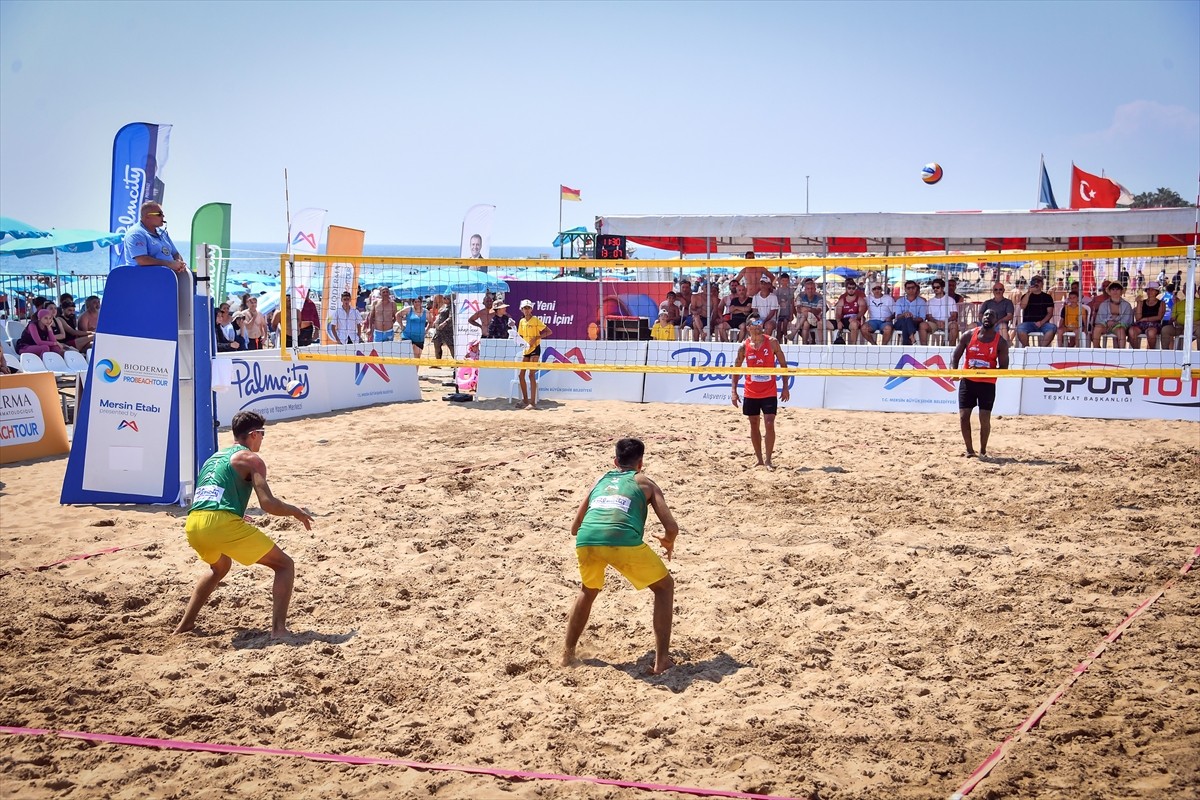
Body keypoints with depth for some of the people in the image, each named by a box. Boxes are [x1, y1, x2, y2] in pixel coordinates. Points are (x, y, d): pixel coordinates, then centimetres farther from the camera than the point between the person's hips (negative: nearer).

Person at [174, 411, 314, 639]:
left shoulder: (215, 457, 28)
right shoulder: (251, 459, 6)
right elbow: (267, 503, -6)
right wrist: (296, 512, 11)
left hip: (193, 525, 8)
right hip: (221, 524, -8)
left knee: (220, 567, 39)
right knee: (285, 565, 3)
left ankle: (184, 625, 37)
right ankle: (278, 629, -12)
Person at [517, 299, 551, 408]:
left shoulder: (536, 320, -8)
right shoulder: (522, 321, 11)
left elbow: (549, 332, -10)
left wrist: (536, 338, -18)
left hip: (535, 349, -7)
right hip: (526, 350, 7)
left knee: (531, 375, -13)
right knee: (521, 374, 6)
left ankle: (533, 402, -12)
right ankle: (525, 399, 20)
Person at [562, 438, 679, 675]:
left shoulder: (600, 480, 33)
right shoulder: (645, 483, 24)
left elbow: (575, 528, 37)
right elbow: (672, 528, 15)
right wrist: (668, 542, 38)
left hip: (586, 540, 4)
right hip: (624, 541, -4)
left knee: (588, 591, 36)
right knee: (665, 586, 21)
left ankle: (568, 654, 38)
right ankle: (661, 661, 15)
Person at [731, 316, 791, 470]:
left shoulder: (772, 342, -4)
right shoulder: (744, 346, -1)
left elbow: (783, 364, 2)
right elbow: (736, 369, 6)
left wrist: (785, 387, -3)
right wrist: (734, 391, 0)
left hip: (769, 393, -2)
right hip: (751, 393, 2)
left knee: (769, 424, -9)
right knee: (754, 425, 8)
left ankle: (768, 460, -1)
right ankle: (759, 460, 18)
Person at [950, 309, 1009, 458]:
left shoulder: (1001, 342, -3)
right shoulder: (969, 335, 1)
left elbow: (1003, 368, -5)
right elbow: (956, 356, 5)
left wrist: (984, 372, -21)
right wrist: (953, 371, -15)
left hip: (987, 384, -1)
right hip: (967, 381, 2)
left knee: (985, 419, -4)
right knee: (963, 416, -2)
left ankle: (983, 450, 15)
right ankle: (969, 449, 13)